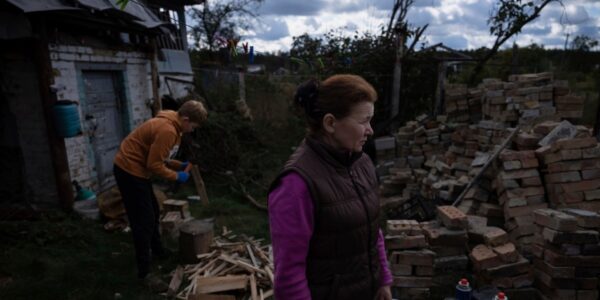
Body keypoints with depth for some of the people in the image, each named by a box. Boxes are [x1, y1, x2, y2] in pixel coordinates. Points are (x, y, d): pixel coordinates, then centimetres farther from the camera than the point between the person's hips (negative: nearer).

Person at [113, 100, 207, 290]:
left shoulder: (172, 126, 7)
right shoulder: (167, 130, -26)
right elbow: (154, 165, -24)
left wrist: (179, 165, 3)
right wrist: (176, 176, -12)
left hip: (136, 169, 10)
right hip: (129, 170, -10)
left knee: (152, 213, 22)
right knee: (144, 220, -6)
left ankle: (157, 249, 42)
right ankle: (144, 272, 4)